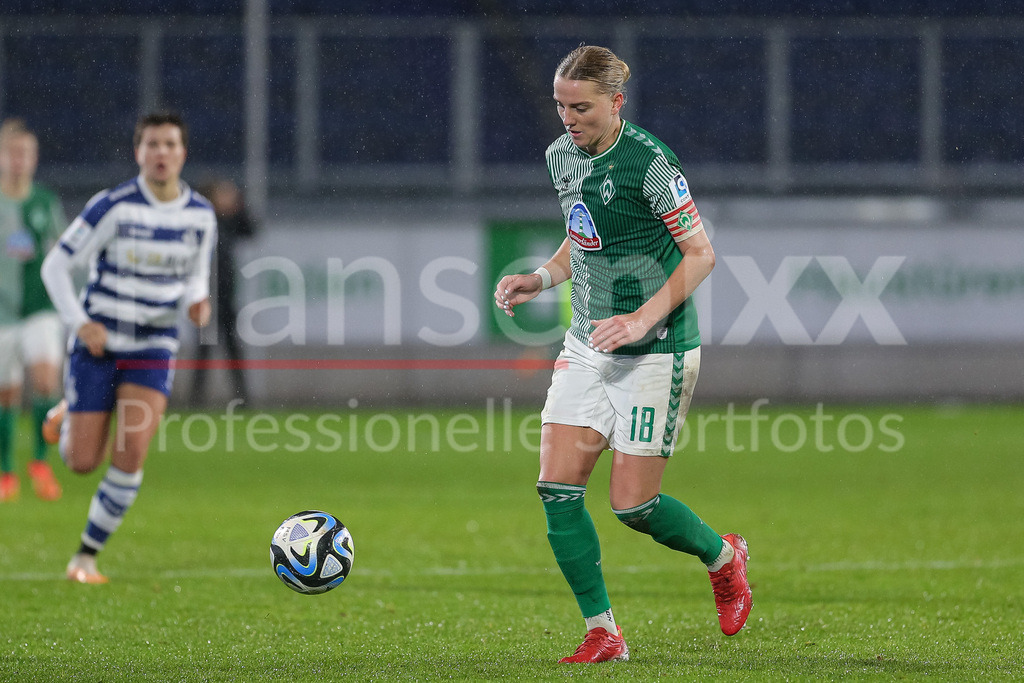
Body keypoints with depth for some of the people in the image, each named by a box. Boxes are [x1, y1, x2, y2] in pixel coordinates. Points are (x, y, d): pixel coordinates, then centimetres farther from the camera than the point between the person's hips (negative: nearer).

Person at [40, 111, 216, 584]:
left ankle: (87, 554, 3)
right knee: (83, 464, 0)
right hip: (97, 345, -2)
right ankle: (69, 418, 37)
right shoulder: (113, 207, -15)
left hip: (153, 349, 2)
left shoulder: (201, 215, -1)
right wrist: (80, 323, -19)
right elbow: (55, 266, -8)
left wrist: (196, 302, -7)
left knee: (130, 457, -15)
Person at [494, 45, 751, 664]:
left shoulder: (649, 162, -18)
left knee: (633, 505, -4)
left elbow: (700, 254, -15)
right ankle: (603, 633, 4)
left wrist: (643, 320, -24)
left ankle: (724, 557, 27)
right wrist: (542, 279, 4)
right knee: (557, 487, -6)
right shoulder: (562, 157, 6)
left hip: (657, 352, -7)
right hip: (587, 344, 7)